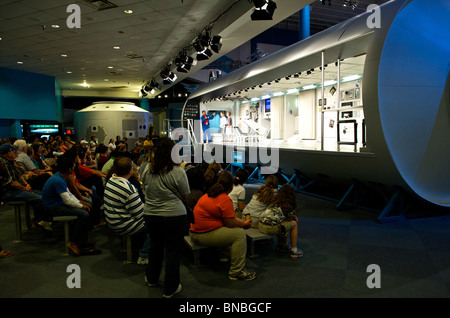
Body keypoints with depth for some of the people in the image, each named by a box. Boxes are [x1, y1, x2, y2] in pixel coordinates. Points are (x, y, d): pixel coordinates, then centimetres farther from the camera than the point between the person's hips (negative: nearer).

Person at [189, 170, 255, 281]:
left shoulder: (210, 194, 12)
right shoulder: (225, 200, -18)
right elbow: (230, 223, -16)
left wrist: (240, 221, 16)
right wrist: (244, 224, 2)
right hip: (203, 235, -10)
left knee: (235, 230, 18)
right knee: (239, 234, -12)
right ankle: (237, 272, -10)